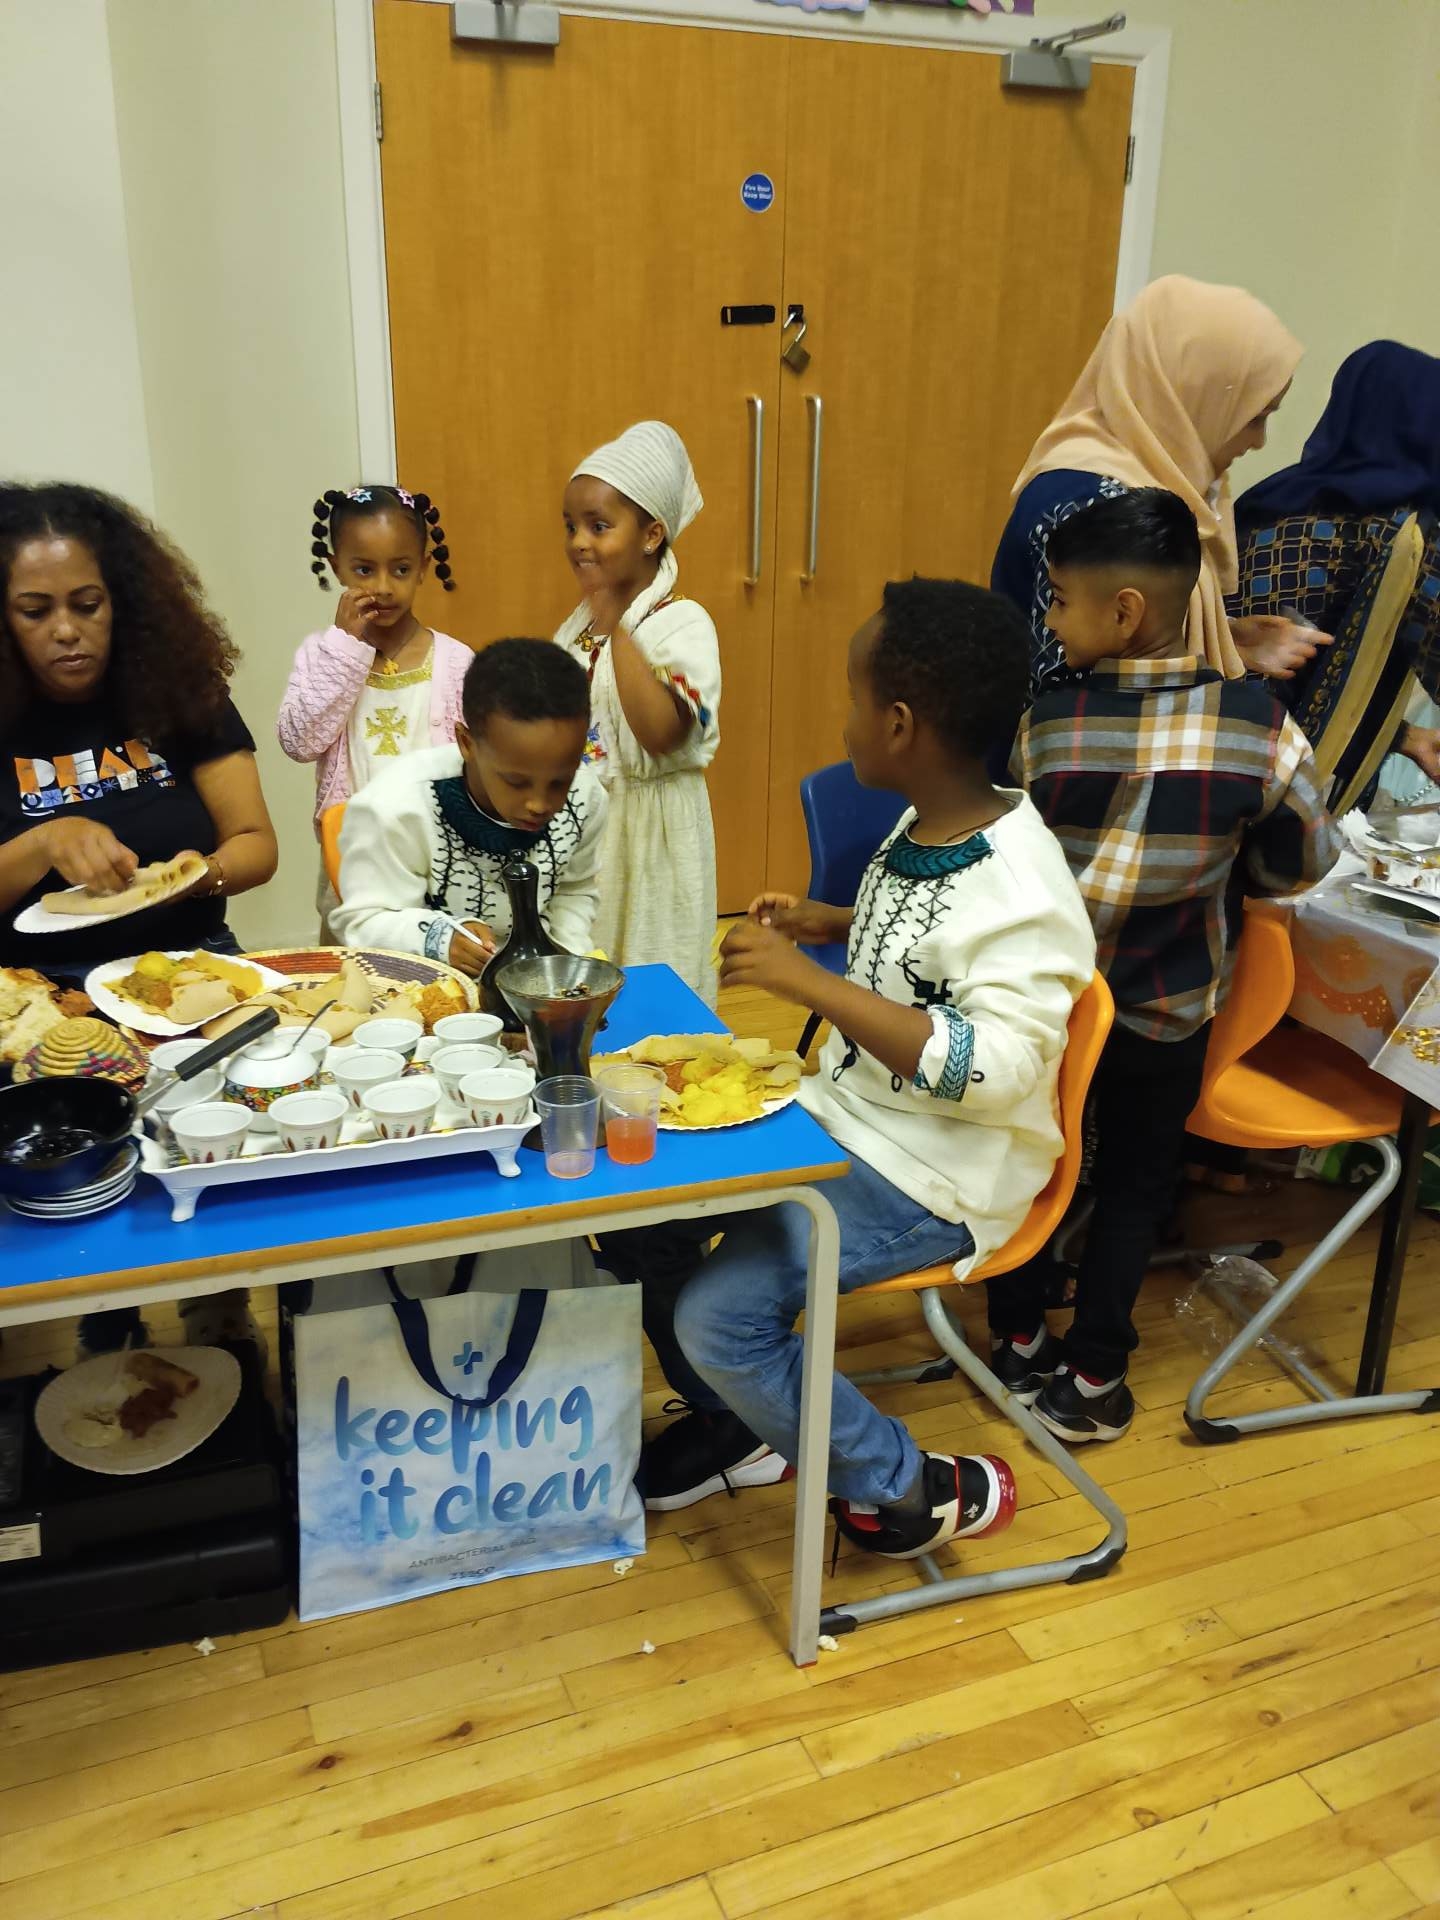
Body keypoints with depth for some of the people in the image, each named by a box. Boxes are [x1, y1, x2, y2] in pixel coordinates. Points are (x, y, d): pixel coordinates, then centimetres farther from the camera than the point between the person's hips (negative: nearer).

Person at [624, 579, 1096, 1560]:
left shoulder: (1020, 891, -26)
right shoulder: (927, 828, 2)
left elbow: (993, 1067, -34)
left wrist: (809, 980, -35)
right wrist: (825, 921, 4)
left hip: (932, 1179, -9)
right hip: (845, 1116, 9)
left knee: (717, 1313, -18)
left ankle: (915, 1491, 7)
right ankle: (736, 1425, 27)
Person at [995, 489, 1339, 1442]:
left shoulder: (1040, 725, -20)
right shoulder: (1258, 723, -17)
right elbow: (1303, 865, -3)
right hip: (1166, 1013, 1)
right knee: (1134, 1184, 19)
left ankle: (1020, 1342, 36)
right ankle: (1093, 1377, 28)